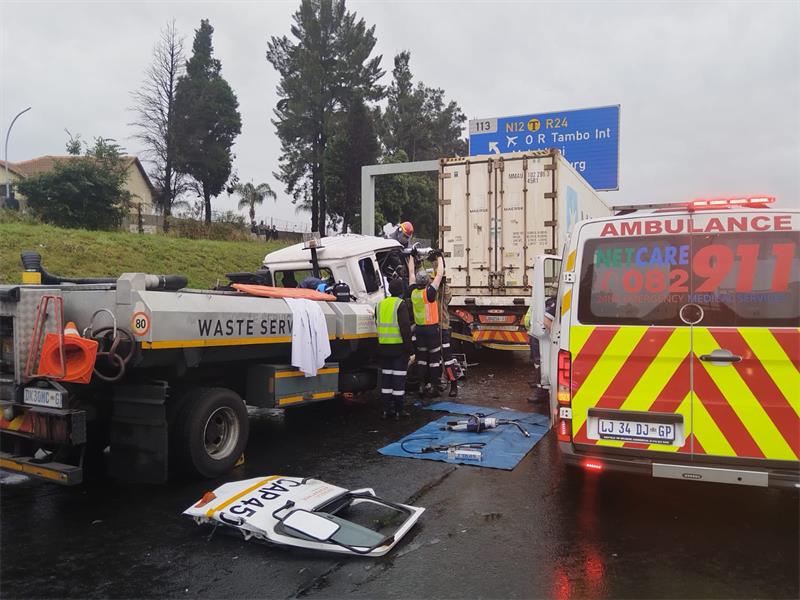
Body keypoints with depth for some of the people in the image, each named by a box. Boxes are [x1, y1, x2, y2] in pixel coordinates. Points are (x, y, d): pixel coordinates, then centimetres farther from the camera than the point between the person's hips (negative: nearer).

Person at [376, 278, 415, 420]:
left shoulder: (380, 305, 10)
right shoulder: (401, 304, -11)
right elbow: (405, 329, -17)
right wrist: (410, 351, -14)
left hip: (383, 348, 6)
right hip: (399, 348, -6)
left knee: (386, 377, 11)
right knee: (399, 378, 0)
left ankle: (387, 410, 16)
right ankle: (398, 411, 4)